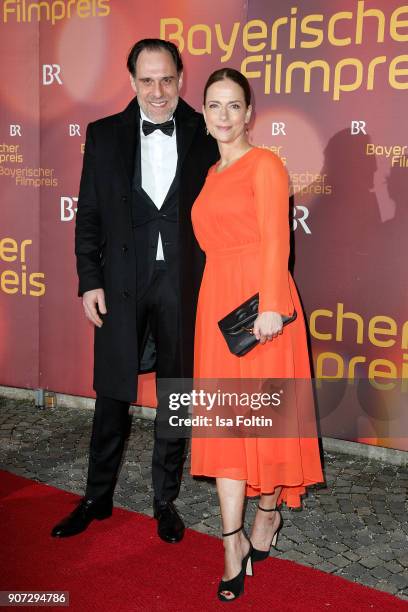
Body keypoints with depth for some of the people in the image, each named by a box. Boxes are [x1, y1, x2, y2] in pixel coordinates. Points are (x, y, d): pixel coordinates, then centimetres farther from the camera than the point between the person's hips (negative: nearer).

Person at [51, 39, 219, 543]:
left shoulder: (204, 134, 0)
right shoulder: (104, 135, 3)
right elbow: (88, 215, 4)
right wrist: (89, 282, -2)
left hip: (183, 285, 0)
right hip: (121, 284, 1)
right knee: (112, 397, 10)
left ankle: (165, 500, 28)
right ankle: (97, 498, 28)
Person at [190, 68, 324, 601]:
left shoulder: (265, 164, -3)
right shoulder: (212, 174, 18)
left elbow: (276, 240, -12)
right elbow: (213, 242, 15)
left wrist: (269, 305, -21)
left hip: (259, 298, -6)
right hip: (217, 299, 7)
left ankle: (269, 511, 26)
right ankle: (234, 542, 12)